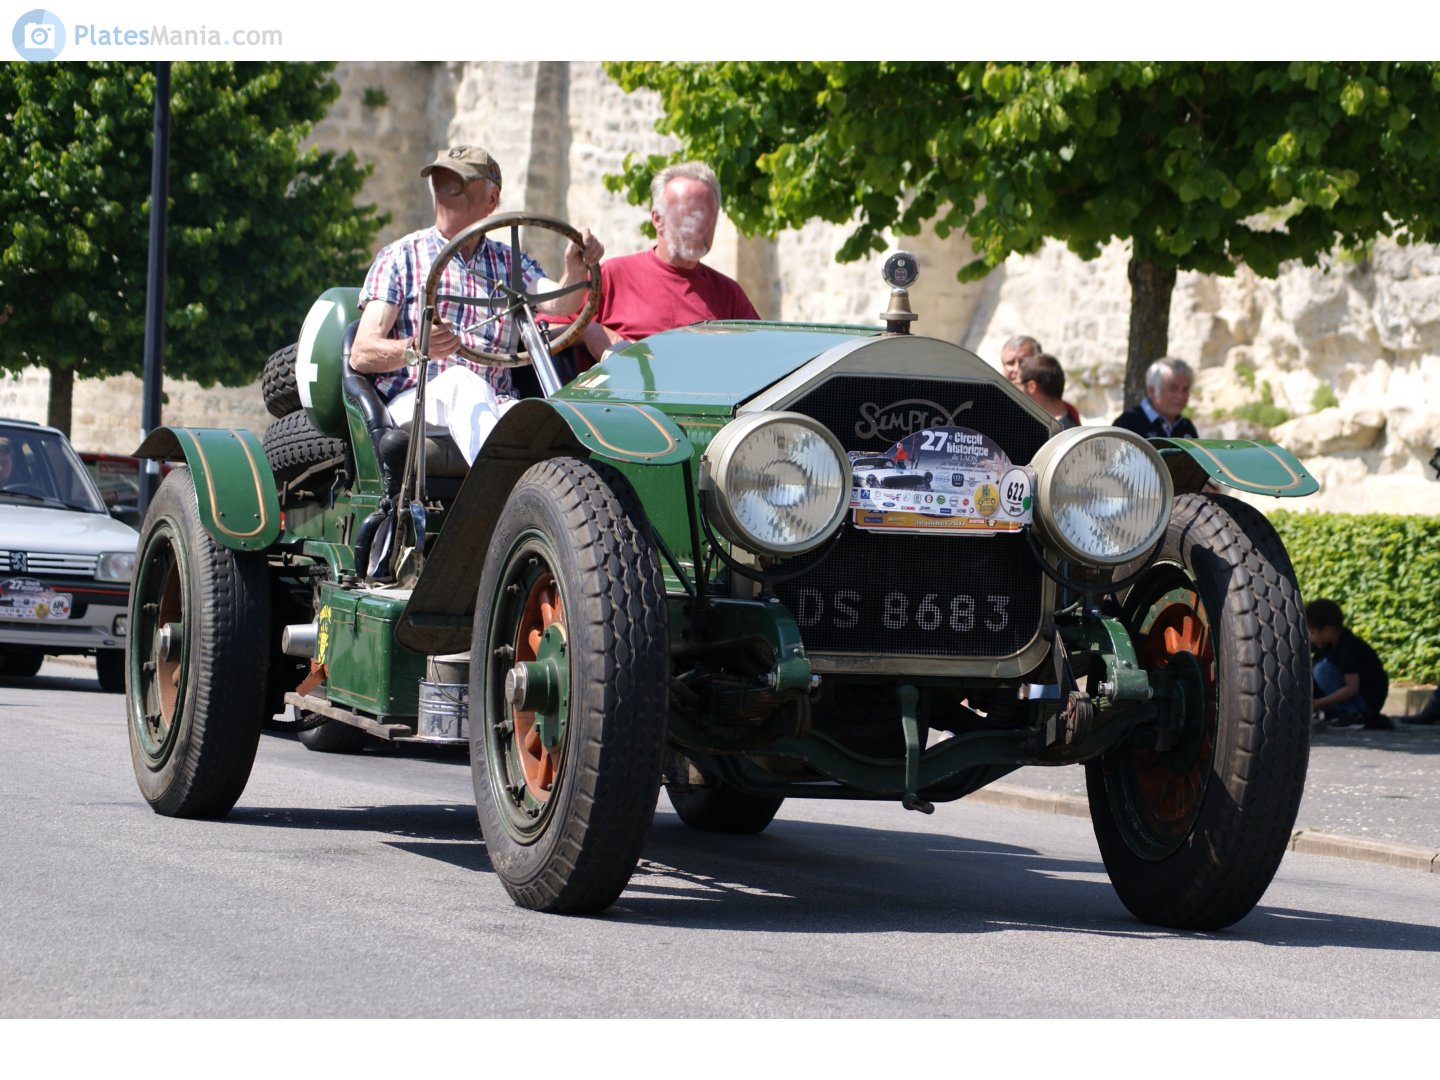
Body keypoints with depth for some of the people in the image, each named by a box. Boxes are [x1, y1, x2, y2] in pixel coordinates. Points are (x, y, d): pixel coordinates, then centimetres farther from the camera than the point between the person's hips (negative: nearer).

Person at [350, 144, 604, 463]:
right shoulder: (401, 257, 13)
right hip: (413, 400, -3)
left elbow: (558, 303, 0)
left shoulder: (511, 263, 23)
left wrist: (576, 269, -23)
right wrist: (416, 349, -20)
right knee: (462, 380, -37)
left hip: (493, 405, 3)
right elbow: (361, 354, 1)